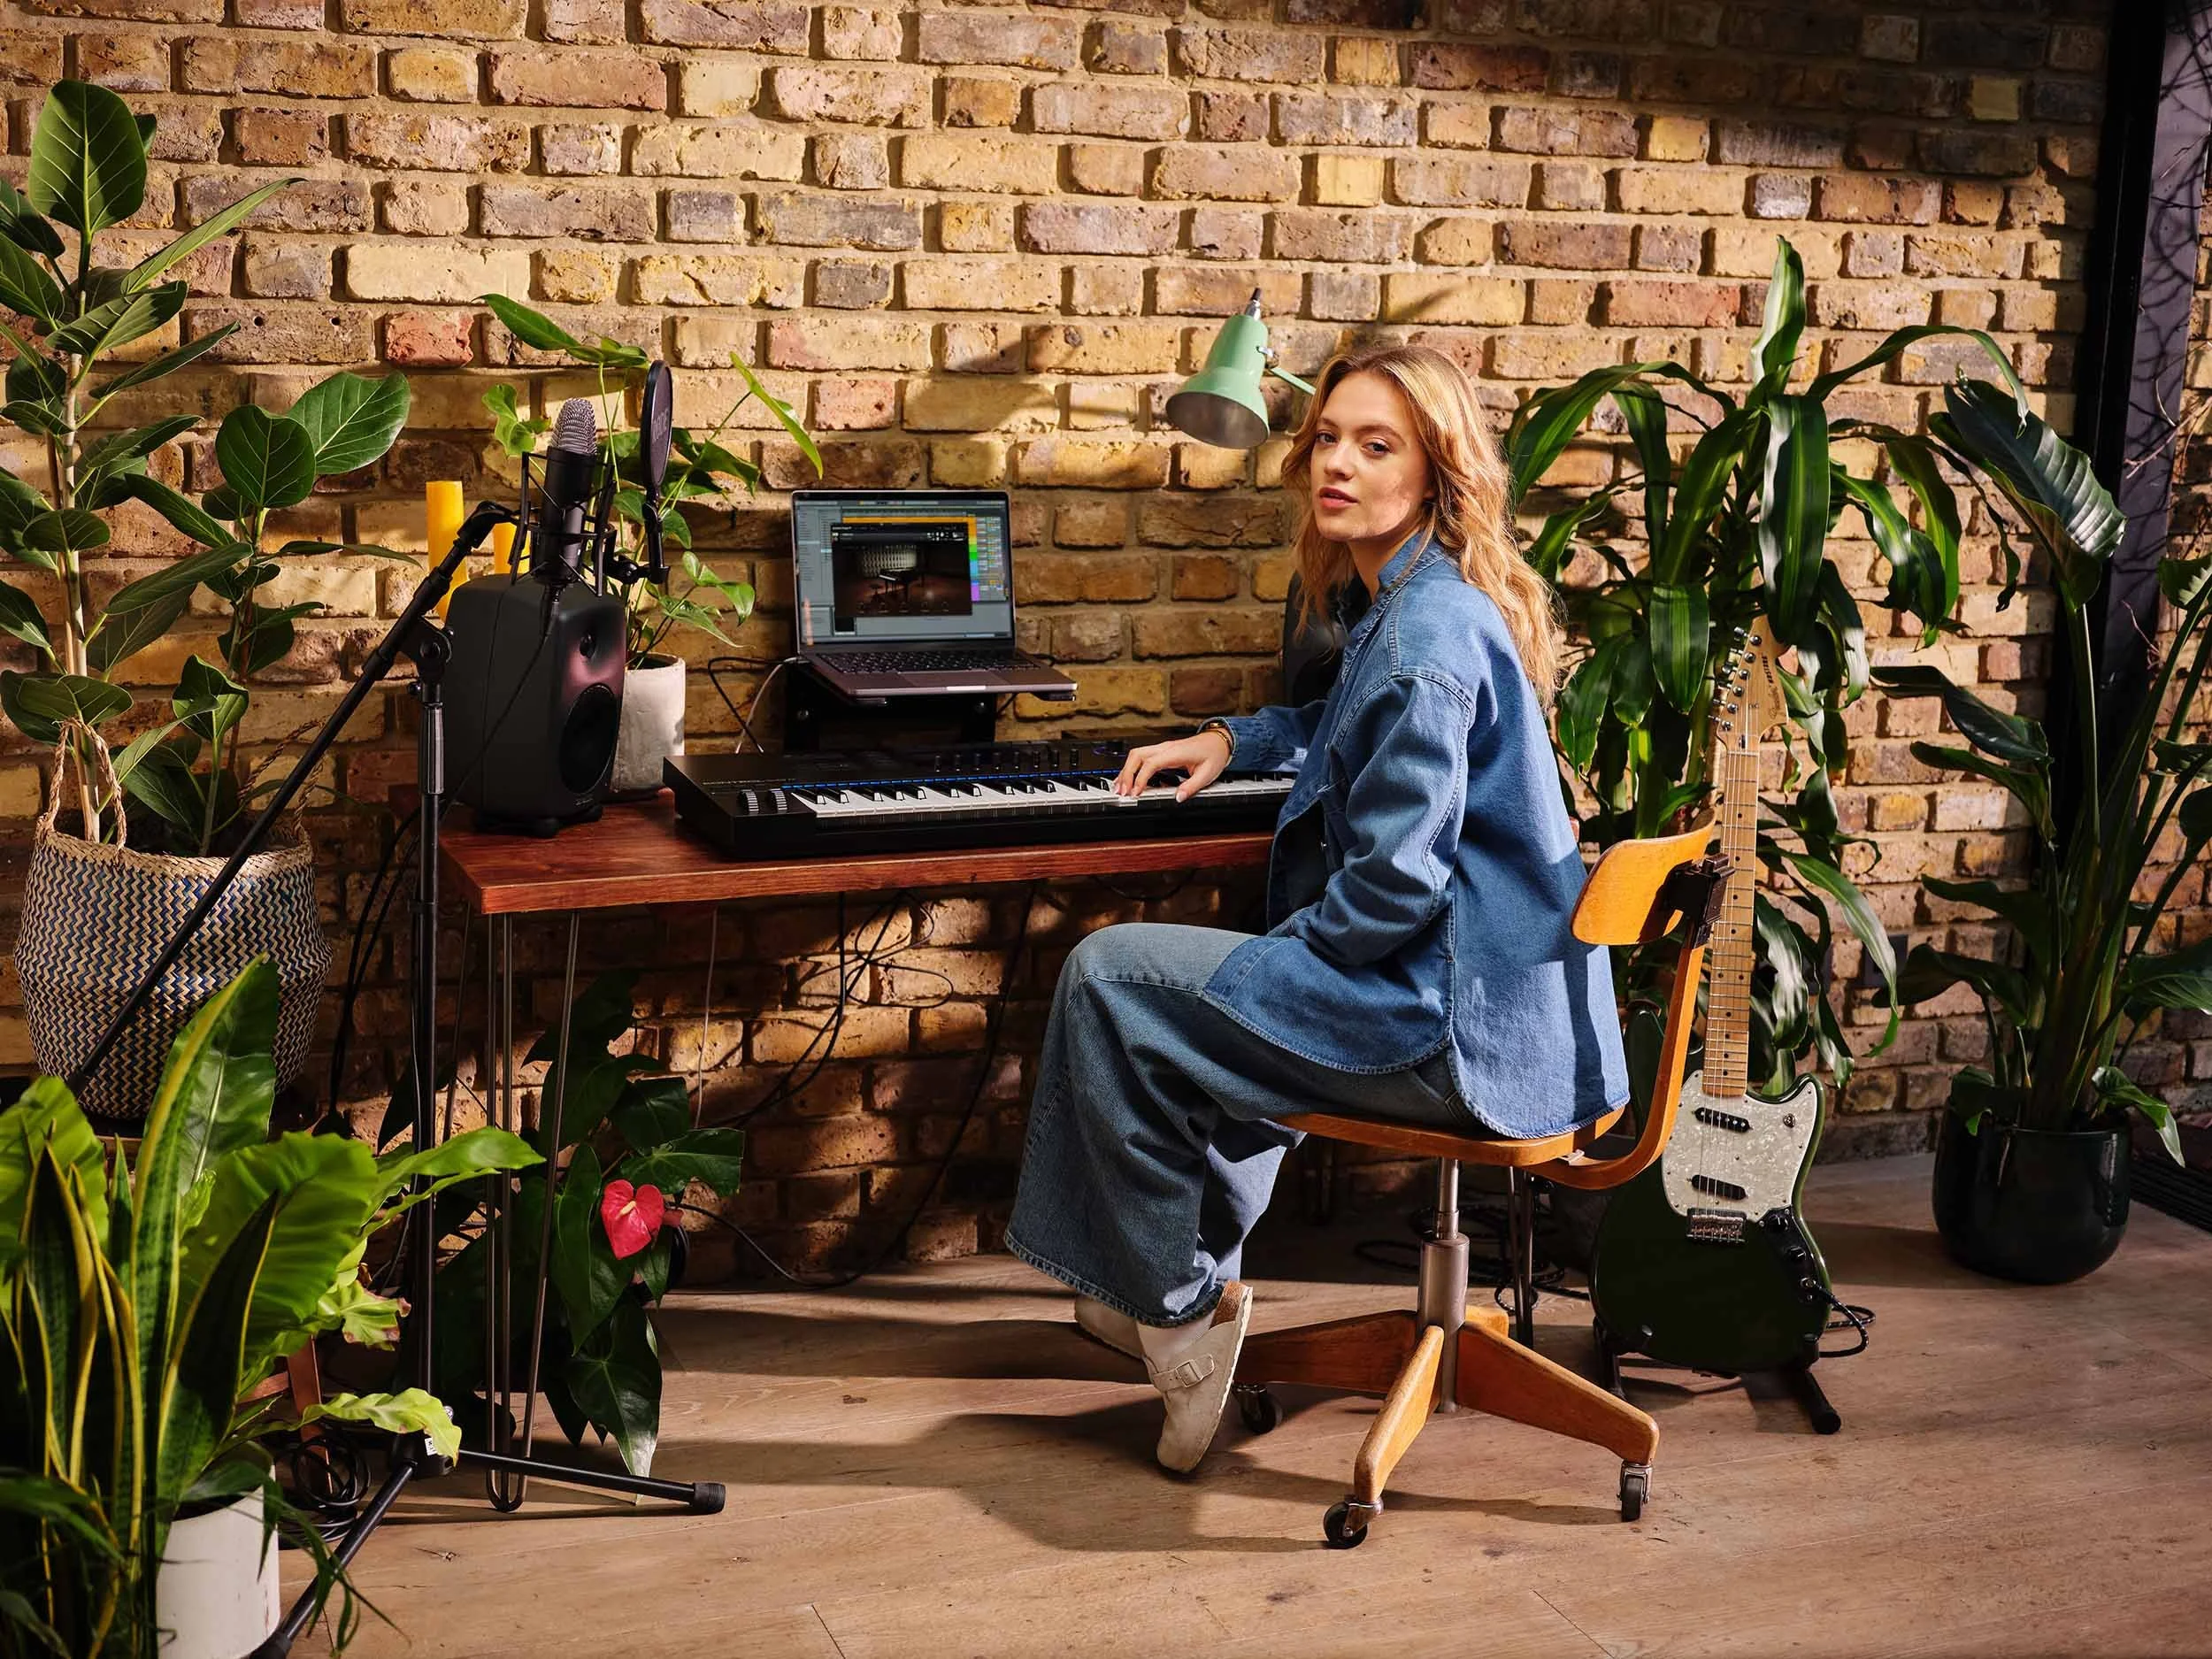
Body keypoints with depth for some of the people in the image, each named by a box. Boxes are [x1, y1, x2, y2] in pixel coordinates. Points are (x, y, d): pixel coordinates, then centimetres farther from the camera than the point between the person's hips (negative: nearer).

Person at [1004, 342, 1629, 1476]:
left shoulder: (1430, 631, -20)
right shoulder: (1421, 604, 12)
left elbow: (1395, 883, -24)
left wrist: (1277, 954, -8)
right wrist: (1235, 740, 25)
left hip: (1455, 1026, -11)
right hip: (1512, 1009, 11)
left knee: (1110, 980, -6)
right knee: (1218, 994, 33)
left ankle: (1182, 1305, 6)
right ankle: (1191, 1273, 37)